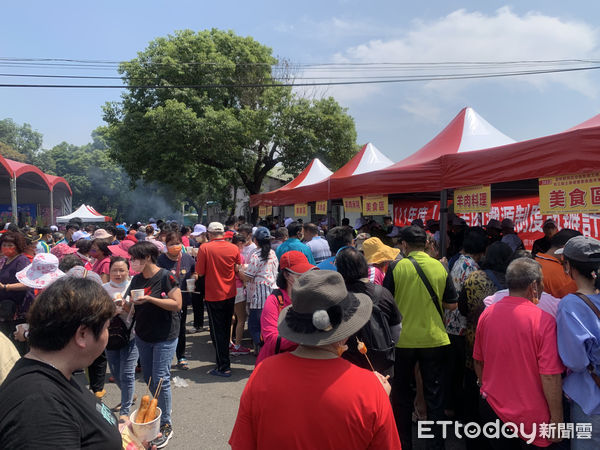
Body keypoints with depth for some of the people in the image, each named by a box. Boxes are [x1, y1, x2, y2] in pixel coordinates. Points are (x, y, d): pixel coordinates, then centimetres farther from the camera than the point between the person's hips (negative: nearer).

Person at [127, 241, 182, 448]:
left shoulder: (166, 277, -15)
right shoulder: (136, 279, 5)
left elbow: (177, 304, -19)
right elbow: (131, 307, 12)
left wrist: (150, 299, -25)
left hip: (165, 337, -7)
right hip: (143, 336, 7)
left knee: (160, 380, -4)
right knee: (148, 379, 16)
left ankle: (166, 425, 10)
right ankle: (163, 408, 39)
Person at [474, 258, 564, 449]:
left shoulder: (486, 314, -5)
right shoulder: (543, 320, -20)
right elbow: (550, 377, -20)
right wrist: (557, 419, -9)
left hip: (491, 409, 4)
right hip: (531, 418, -4)